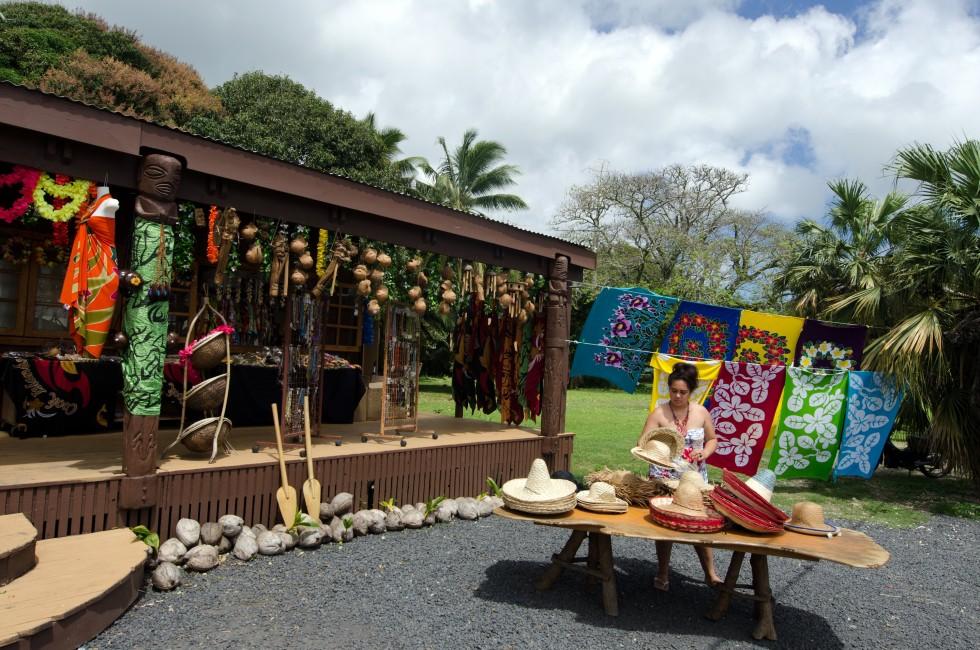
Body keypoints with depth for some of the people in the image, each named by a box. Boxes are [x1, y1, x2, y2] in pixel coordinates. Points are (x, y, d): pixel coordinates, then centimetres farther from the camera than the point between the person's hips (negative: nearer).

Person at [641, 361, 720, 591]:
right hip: (664, 478, -1)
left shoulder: (701, 413, -2)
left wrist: (704, 453, -10)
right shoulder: (659, 413, -8)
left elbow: (712, 439, 10)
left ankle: (710, 573, 22)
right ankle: (662, 574, 23)